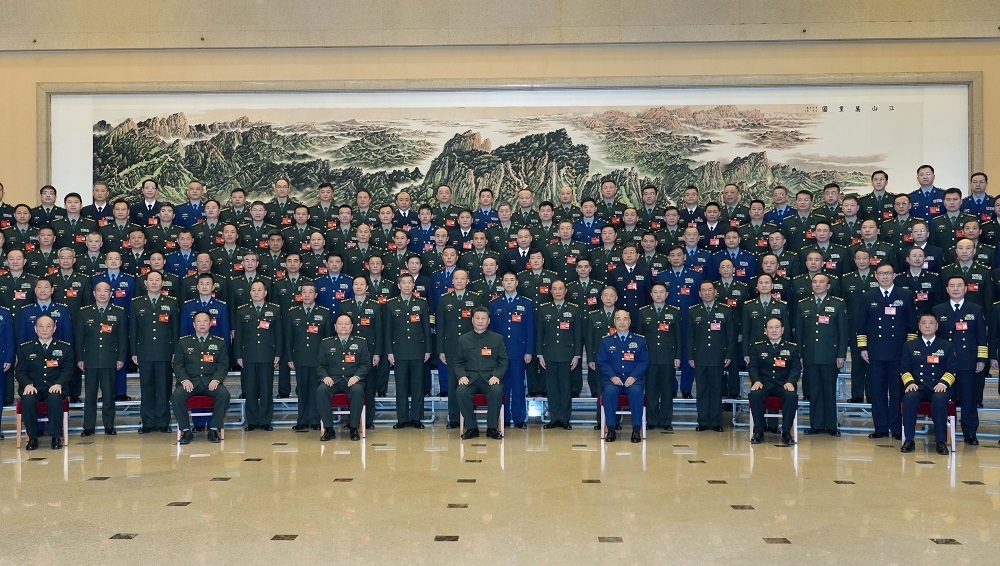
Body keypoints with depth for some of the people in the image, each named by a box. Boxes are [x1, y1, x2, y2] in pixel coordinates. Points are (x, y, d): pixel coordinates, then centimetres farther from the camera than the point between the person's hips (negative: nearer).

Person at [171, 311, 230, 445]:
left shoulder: (219, 343, 13)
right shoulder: (183, 342, 13)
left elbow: (223, 364, 6)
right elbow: (177, 364, 7)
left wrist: (216, 379, -12)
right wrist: (184, 380, -11)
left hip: (211, 382, 0)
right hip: (190, 381, 0)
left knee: (224, 394, -30)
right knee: (176, 396, -30)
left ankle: (213, 430, -18)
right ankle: (186, 431, -17)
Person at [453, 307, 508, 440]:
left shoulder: (497, 338, 14)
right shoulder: (463, 339, 15)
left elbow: (503, 361, 9)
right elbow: (457, 361, 13)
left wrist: (496, 376, -9)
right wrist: (461, 376, -7)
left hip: (490, 378, -1)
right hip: (470, 378, 1)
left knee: (496, 391, -34)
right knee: (461, 392, -31)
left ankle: (492, 428, -18)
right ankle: (471, 428, -16)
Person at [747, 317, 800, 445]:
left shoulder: (792, 347, 14)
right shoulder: (757, 347, 14)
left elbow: (796, 368, 6)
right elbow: (752, 366, 6)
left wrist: (790, 382, -15)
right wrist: (756, 381, -14)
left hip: (784, 385, 0)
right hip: (764, 383, 0)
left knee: (792, 396, -34)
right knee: (755, 395, -33)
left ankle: (786, 432, -22)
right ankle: (758, 431, -18)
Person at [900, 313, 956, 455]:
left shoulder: (946, 346, 15)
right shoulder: (910, 346, 17)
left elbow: (951, 370, 9)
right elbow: (904, 368, 11)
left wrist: (943, 383, -10)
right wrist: (910, 382, -9)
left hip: (938, 387, -1)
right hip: (917, 386, 1)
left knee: (940, 399, -37)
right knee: (909, 398, -35)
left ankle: (940, 441, -27)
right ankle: (909, 439, -25)